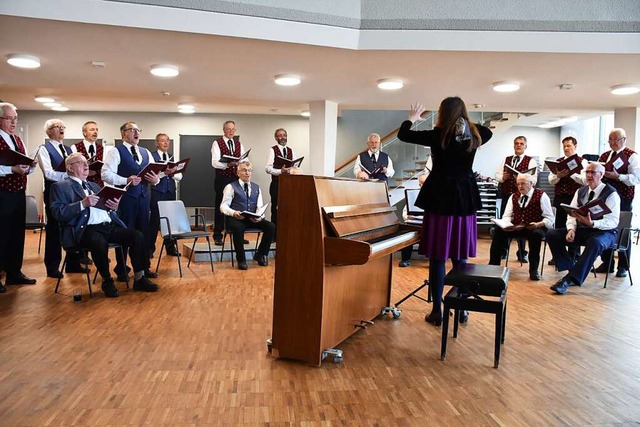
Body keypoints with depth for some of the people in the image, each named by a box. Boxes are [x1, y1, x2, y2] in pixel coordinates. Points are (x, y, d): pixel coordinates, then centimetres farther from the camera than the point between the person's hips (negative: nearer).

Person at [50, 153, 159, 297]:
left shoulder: (94, 186, 28)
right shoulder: (61, 186, 8)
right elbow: (58, 213, -6)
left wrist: (114, 207, 3)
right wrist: (83, 203, -17)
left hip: (109, 226, 6)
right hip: (87, 229, -6)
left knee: (137, 235, -17)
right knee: (100, 242, -37)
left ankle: (139, 279, -8)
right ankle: (107, 281, -13)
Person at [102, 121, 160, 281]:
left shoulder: (146, 153, 16)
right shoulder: (116, 152, -2)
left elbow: (154, 174, 15)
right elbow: (106, 174, -12)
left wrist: (155, 179, -8)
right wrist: (126, 180, -23)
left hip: (143, 197, 6)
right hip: (125, 197, -5)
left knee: (144, 233, 11)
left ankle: (143, 268, 24)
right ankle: (121, 270, 16)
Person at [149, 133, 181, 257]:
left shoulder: (172, 157, 14)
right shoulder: (152, 156, 0)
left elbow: (179, 176, 8)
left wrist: (172, 173, -12)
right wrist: (164, 172, -23)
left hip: (170, 191, 5)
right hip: (157, 191, -4)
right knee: (155, 220, -1)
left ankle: (170, 248, 17)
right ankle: (150, 248, 9)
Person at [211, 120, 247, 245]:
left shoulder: (239, 144, 14)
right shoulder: (217, 143, -1)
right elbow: (214, 163, -12)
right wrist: (228, 164, -27)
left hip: (236, 178, 4)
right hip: (222, 178, -4)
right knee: (220, 207, 2)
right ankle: (217, 236, 10)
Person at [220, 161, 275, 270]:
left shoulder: (256, 188, 16)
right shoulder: (231, 187, 3)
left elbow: (260, 206, 7)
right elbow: (223, 206, -6)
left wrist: (259, 216, -17)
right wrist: (233, 213, -28)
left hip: (253, 219, 4)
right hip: (236, 219, -4)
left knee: (271, 227, -19)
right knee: (238, 228, -38)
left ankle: (260, 255, 0)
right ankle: (241, 260, -20)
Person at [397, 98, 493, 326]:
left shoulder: (438, 135, -8)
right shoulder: (474, 135, 5)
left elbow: (403, 135, 0)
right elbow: (488, 132, 29)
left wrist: (412, 118, 18)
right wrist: (469, 123, 32)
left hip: (440, 199, -4)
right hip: (465, 200, 4)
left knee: (437, 258, 1)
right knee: (460, 257, 12)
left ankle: (437, 311, 5)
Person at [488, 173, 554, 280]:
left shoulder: (541, 196, 0)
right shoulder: (514, 197, 14)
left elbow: (549, 219, -5)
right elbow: (507, 215, 9)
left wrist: (538, 224, -25)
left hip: (535, 228, -4)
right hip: (515, 228, 4)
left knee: (536, 234, -38)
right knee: (499, 230, -22)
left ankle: (533, 269, -23)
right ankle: (493, 264, -16)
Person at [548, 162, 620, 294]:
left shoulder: (611, 193, -8)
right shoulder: (580, 191, 10)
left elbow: (613, 221, -17)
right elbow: (571, 214, 7)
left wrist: (592, 223, -34)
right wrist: (571, 229, -14)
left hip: (604, 232, -6)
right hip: (581, 230, 6)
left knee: (594, 242, -41)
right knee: (552, 235, -15)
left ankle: (570, 279, -38)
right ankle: (573, 271, -15)